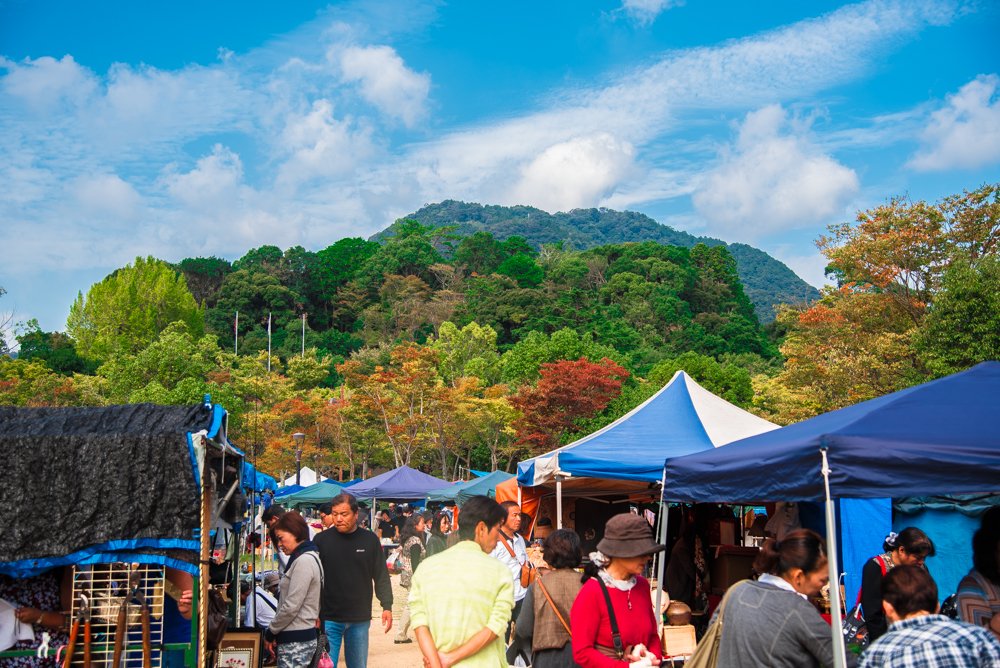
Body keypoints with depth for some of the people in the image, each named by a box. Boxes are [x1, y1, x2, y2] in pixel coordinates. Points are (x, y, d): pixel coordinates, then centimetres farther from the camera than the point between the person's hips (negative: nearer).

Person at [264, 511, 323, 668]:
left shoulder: (304, 561, -16)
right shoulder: (305, 558, 15)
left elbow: (291, 606, -18)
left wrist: (270, 632, -6)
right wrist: (275, 633, 11)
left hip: (296, 640, -9)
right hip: (296, 637, 9)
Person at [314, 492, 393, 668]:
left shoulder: (370, 540, 2)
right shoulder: (322, 540, -2)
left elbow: (381, 577, 6)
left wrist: (387, 606, -2)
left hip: (360, 619, 2)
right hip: (328, 618, -2)